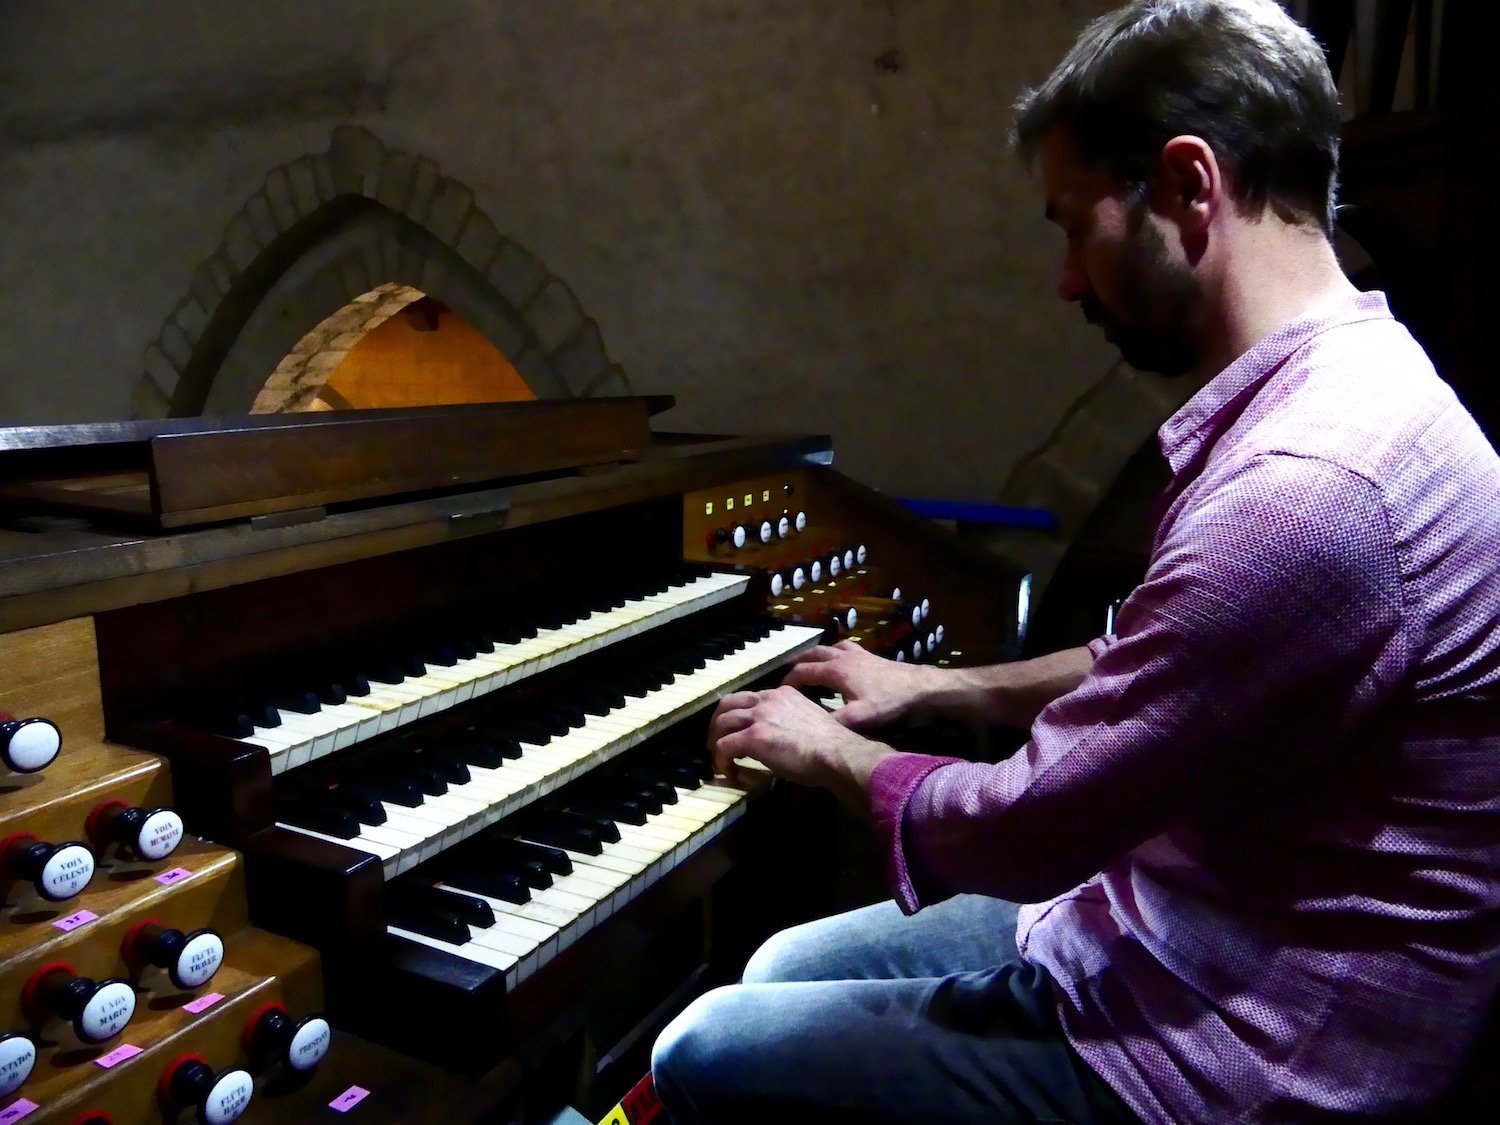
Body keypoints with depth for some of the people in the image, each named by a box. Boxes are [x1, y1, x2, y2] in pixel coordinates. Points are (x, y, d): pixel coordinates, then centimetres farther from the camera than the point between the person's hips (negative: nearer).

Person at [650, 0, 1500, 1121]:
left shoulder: (1305, 486, -31)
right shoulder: (1342, 390, 4)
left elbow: (1024, 834, -25)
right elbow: (1144, 675, 16)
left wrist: (831, 752, -6)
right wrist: (936, 686, 18)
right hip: (1188, 936, 9)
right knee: (785, 971, 17)